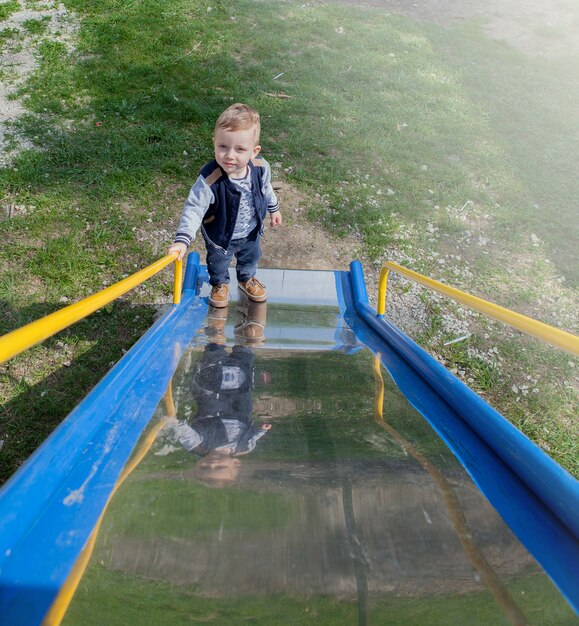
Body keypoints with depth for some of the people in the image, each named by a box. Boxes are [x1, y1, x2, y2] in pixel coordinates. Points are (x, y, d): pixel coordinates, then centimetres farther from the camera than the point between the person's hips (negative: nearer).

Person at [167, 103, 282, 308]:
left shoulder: (261, 168, -26)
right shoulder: (209, 180, -41)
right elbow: (194, 209, -35)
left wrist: (273, 209, 13)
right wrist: (182, 240, -44)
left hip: (251, 232, 4)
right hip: (220, 237, -3)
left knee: (251, 258, 32)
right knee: (218, 264, 27)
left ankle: (247, 279, 66)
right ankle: (220, 285, 61)